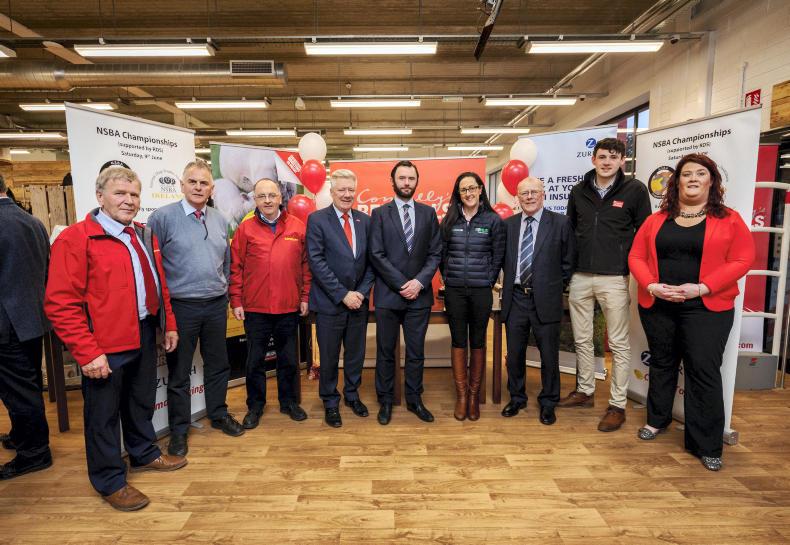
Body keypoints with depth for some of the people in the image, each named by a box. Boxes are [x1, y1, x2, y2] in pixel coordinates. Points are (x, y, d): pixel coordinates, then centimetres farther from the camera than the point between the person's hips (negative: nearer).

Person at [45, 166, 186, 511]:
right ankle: (110, 481, 27)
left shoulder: (145, 236, 9)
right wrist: (87, 352, -20)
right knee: (104, 413, 9)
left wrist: (168, 325, 14)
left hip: (144, 335, 7)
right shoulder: (75, 239, -14)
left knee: (142, 401, 22)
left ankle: (144, 453, 43)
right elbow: (61, 303, -17)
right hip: (105, 345, -7)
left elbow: (159, 285, 17)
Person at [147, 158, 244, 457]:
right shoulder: (163, 217, -9)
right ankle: (179, 429, 25)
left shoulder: (220, 220, 7)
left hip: (216, 305, 5)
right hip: (181, 306, -4)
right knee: (179, 371, 9)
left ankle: (218, 415, 35)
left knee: (218, 364, 16)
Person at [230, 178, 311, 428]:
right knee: (255, 360, 11)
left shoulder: (298, 227, 2)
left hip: (289, 307, 1)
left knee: (288, 359, 14)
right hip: (255, 307, -1)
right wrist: (236, 302, -3)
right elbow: (235, 267, 0)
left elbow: (306, 264, 5)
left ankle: (289, 401, 31)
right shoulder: (245, 229, -1)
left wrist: (305, 296, 2)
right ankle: (255, 406, 28)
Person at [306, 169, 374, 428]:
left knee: (356, 353, 15)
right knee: (329, 357, 9)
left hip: (358, 301, 4)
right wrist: (342, 295, -15)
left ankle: (352, 395, 37)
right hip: (329, 302, -3)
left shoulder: (365, 220, 6)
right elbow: (316, 261, -12)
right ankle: (330, 402, 30)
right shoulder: (317, 219, -6)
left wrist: (362, 292, -5)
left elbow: (370, 261, 7)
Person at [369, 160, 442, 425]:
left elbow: (435, 253, 4)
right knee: (386, 351, 8)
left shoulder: (428, 213, 8)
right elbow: (377, 255, -6)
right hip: (388, 294, -2)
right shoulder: (380, 213, 2)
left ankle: (414, 399, 26)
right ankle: (386, 401, 23)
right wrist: (402, 284, -11)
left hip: (419, 294, 2)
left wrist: (419, 282, -10)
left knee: (416, 352, 11)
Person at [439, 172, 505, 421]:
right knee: (458, 341, 7)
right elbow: (441, 253, 9)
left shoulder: (493, 220, 0)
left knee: (477, 342, 8)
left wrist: (488, 282, 0)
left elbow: (498, 256, 3)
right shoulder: (449, 220, 5)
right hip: (454, 290, 1)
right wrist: (447, 277, 4)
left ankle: (474, 395, 21)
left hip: (481, 290, -1)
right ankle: (461, 395, 18)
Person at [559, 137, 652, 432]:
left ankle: (617, 405, 15)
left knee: (619, 344, 4)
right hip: (579, 277, 4)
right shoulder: (579, 191, 8)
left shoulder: (634, 189, -2)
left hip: (614, 278, -4)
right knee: (581, 339, 13)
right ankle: (585, 391, 30)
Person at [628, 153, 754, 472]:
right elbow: (636, 256, 3)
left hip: (706, 309, -2)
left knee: (703, 371, -2)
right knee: (661, 364, 15)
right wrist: (651, 286, -14)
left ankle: (707, 445, 11)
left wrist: (701, 288, -18)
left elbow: (742, 260, -7)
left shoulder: (728, 220, 0)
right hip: (657, 306, 3)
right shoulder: (657, 220, 7)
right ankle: (657, 419, 33)